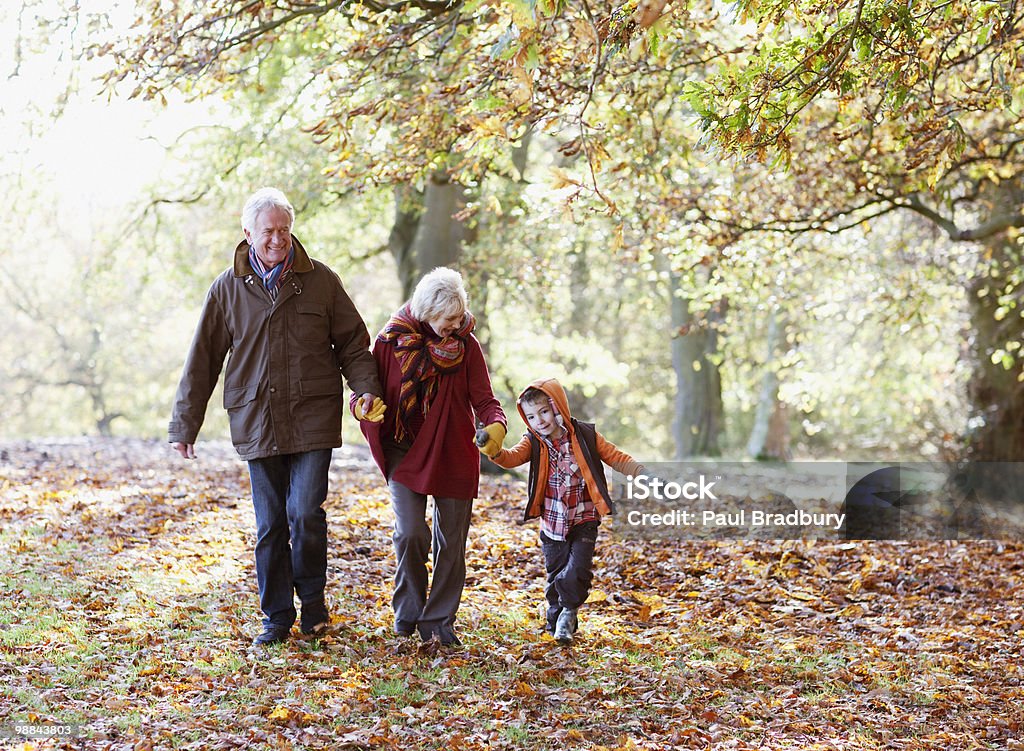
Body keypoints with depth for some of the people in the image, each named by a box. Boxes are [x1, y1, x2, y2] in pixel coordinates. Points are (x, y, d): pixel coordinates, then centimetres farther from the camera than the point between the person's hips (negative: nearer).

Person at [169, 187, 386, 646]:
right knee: (270, 525, 5)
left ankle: (313, 599, 13)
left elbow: (352, 343, 9)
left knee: (306, 513, -11)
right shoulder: (228, 290, 5)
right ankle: (277, 617, 16)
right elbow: (202, 361, 8)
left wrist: (366, 388, -8)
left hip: (313, 419, -1)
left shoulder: (321, 281, 3)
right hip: (257, 424, 1)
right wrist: (184, 425, 8)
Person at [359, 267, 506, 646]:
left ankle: (439, 621, 19)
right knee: (411, 533, -15)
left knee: (451, 542, 4)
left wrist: (496, 425, -26)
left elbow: (483, 398, -6)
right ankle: (408, 610, 8)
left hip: (453, 455, 1)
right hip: (405, 453, -1)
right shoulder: (391, 340, -7)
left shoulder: (466, 344, -5)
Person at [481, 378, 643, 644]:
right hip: (552, 521, 2)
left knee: (578, 569, -13)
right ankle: (556, 619, 27)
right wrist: (495, 453, -42)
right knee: (555, 573, 9)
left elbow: (616, 458, 2)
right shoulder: (534, 442, -1)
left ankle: (568, 611, 8)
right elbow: (514, 457, -20)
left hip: (584, 519, -2)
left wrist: (642, 472, -9)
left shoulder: (585, 435, -4)